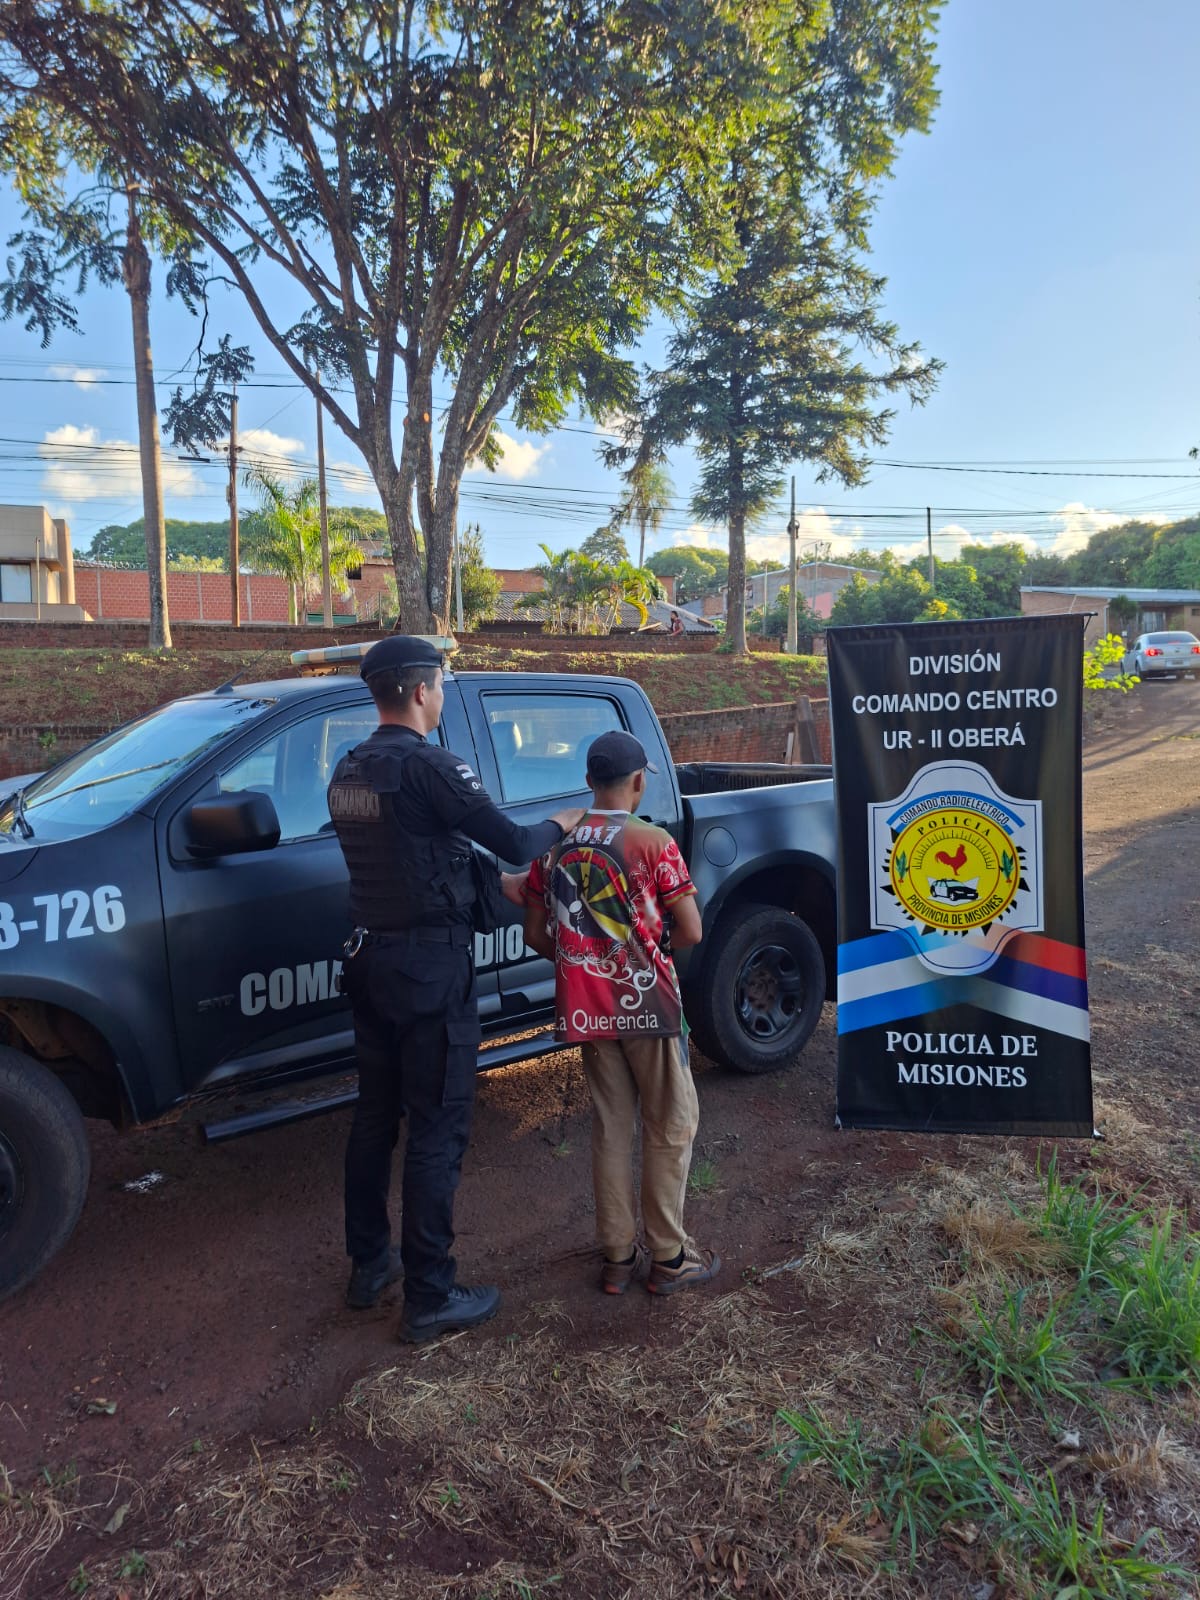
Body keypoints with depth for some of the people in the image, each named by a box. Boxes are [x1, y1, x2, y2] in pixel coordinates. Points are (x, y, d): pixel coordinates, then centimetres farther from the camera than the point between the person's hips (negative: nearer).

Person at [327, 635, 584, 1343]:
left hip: (371, 959, 9)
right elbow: (513, 842, -17)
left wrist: (498, 880, 22)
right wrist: (559, 825, 5)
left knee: (376, 1115, 19)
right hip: (431, 966, -9)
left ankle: (369, 1265, 33)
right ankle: (430, 1298, 12)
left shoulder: (350, 769, 8)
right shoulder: (428, 765, -19)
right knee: (438, 1129, 2)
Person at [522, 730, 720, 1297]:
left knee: (610, 1128, 15)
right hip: (647, 1002, -4)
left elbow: (536, 934, 4)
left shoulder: (554, 844, 1)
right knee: (670, 1128, 10)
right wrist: (654, 947, 6)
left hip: (585, 1010, 5)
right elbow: (691, 931, -13)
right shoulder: (652, 842, -12)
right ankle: (668, 1257, 18)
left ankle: (618, 1257, 23)